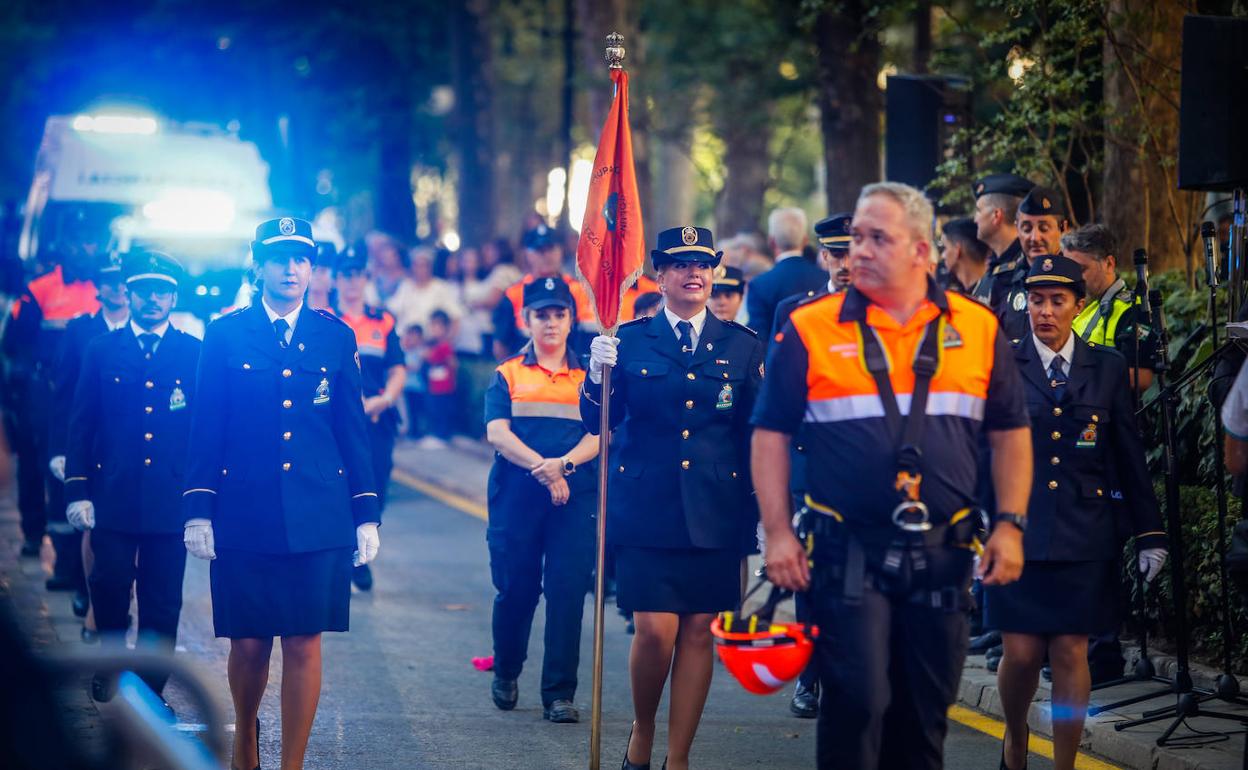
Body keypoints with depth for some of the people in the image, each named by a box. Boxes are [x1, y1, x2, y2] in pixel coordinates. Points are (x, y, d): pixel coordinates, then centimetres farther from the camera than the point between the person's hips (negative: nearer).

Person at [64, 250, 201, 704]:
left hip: (172, 499, 0)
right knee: (110, 591, -3)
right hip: (113, 496, 0)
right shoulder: (101, 351, 8)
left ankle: (150, 689, 12)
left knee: (162, 603, 2)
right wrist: (78, 489, -1)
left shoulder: (195, 354, 6)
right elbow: (81, 426, 7)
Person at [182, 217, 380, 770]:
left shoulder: (335, 336, 8)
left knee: (304, 644, -2)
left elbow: (353, 429, 9)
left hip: (317, 518, 1)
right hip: (244, 515, -1)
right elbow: (206, 428, 4)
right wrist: (198, 510, -3)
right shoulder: (226, 334, 4)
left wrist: (366, 514, 5)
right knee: (249, 644, 4)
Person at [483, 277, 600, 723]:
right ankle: (506, 673, 29)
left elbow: (600, 433, 2)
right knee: (515, 589, 5)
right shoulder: (507, 375, 11)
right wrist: (540, 466, -19)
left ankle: (559, 694, -2)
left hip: (575, 497, 0)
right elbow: (497, 433, -3)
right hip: (516, 497, 0)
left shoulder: (587, 377, 13)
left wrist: (564, 463, -17)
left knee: (568, 593, -6)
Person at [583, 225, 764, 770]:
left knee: (698, 632, 3)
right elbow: (597, 422, 0)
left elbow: (757, 435, 8)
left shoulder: (743, 346, 8)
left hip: (715, 513, 2)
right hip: (646, 508, -2)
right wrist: (598, 375, -19)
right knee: (655, 631, -9)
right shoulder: (629, 341, 4)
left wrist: (762, 514, 4)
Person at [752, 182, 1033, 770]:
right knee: (857, 701, -7)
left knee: (927, 707, 10)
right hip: (848, 551, -3)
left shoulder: (977, 329, 5)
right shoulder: (811, 329, -1)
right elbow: (771, 435, 1)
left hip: (941, 554, 3)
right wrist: (778, 532, -6)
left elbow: (1010, 434, 10)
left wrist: (1010, 525, 1)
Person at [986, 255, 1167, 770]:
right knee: (1021, 653, -2)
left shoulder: (1107, 368, 6)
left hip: (1084, 535, 1)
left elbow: (1130, 455, 8)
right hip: (1016, 530, -1)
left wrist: (1149, 533, 7)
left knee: (1071, 654, 0)